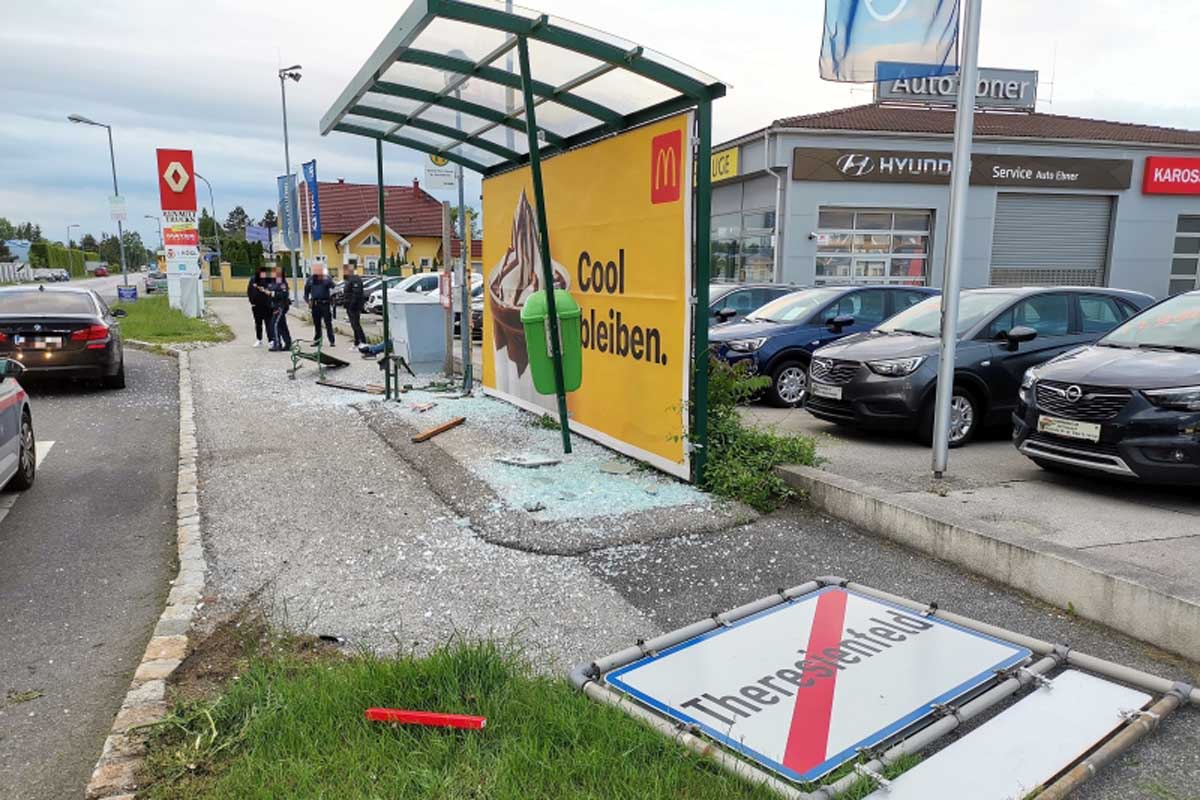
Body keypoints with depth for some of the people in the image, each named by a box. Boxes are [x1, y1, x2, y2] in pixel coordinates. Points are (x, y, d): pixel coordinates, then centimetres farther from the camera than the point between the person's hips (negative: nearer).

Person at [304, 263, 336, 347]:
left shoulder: (327, 278, -2)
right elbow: (306, 291, 17)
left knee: (328, 323, -5)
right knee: (316, 323, 11)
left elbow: (332, 286, -16)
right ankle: (316, 340, 20)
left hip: (325, 303, -4)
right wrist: (307, 300, 9)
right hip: (315, 304, 4)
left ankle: (331, 341, -4)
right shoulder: (310, 279, 8)